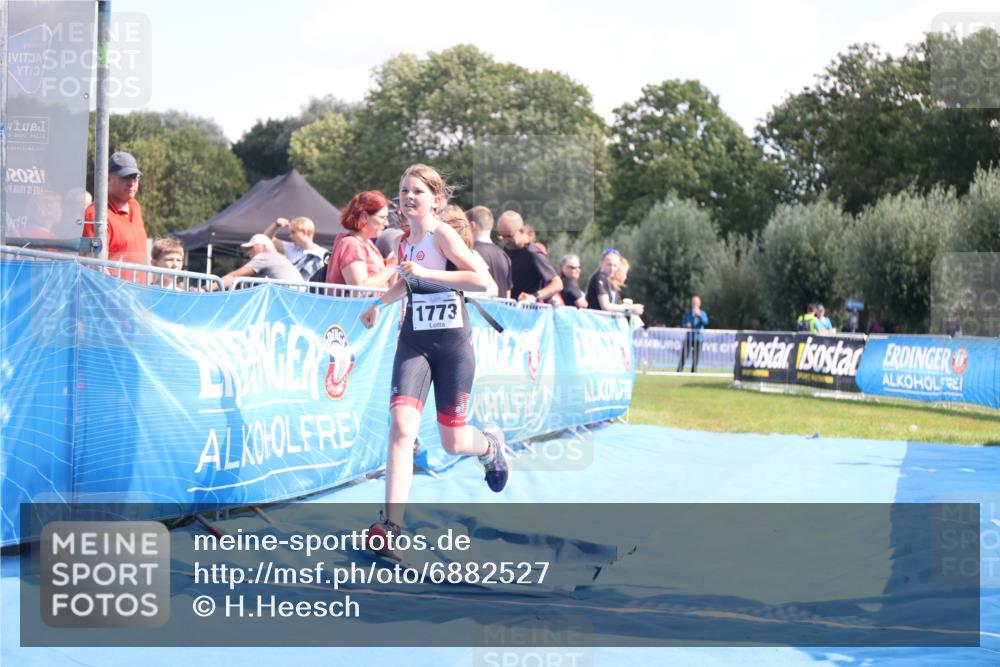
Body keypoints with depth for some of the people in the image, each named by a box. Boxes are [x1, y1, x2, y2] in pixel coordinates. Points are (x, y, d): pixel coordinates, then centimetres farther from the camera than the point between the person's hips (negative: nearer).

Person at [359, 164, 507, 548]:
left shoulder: (442, 234, -12)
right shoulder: (405, 241, 8)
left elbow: (484, 282, -24)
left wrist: (427, 272, -27)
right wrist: (380, 303, 21)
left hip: (452, 343, -4)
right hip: (414, 341, 5)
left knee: (453, 443, 3)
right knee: (402, 426, -16)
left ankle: (489, 444, 40)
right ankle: (392, 520, -18)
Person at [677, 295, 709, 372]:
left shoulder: (702, 313, 5)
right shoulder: (687, 312, 11)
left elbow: (705, 322, -11)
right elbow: (683, 323, 14)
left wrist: (699, 315, -23)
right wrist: (686, 325, -8)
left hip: (698, 337, -1)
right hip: (689, 336, 1)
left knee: (696, 356, -2)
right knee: (683, 355, -8)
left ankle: (694, 371, 6)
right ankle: (679, 370, -7)